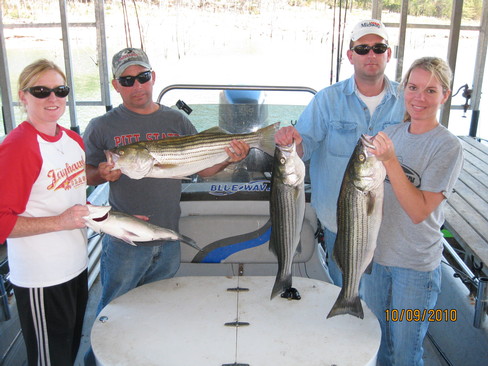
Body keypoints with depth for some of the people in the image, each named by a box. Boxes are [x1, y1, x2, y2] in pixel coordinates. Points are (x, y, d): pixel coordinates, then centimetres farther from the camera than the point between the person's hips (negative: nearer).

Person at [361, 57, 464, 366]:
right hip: (376, 254, 5)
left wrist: (390, 161, -29)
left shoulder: (448, 147, -15)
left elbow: (419, 210, -22)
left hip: (416, 266, -5)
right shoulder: (391, 134, 2)